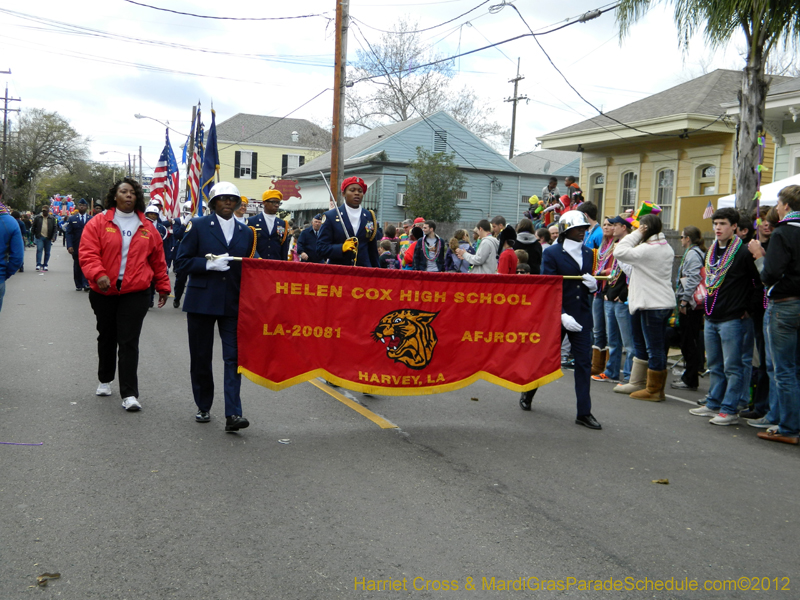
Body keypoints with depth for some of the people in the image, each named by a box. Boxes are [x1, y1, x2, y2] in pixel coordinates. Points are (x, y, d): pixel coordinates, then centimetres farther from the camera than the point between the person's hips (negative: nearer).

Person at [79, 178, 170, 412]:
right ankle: (105, 381, 37)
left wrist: (163, 287, 16)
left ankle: (129, 394, -5)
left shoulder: (147, 228, 6)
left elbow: (158, 260, 13)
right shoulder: (98, 223, 0)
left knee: (129, 342, -5)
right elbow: (88, 253, -10)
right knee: (106, 337, 17)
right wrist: (98, 274, -27)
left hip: (135, 293, -1)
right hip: (104, 292, 1)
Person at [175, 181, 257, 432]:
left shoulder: (247, 233, 11)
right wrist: (209, 263, -18)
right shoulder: (198, 226, 2)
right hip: (202, 301, -1)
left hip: (234, 303, 1)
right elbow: (183, 261, -2)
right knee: (200, 357, 7)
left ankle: (233, 414, -9)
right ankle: (203, 407, 25)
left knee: (234, 357, -7)